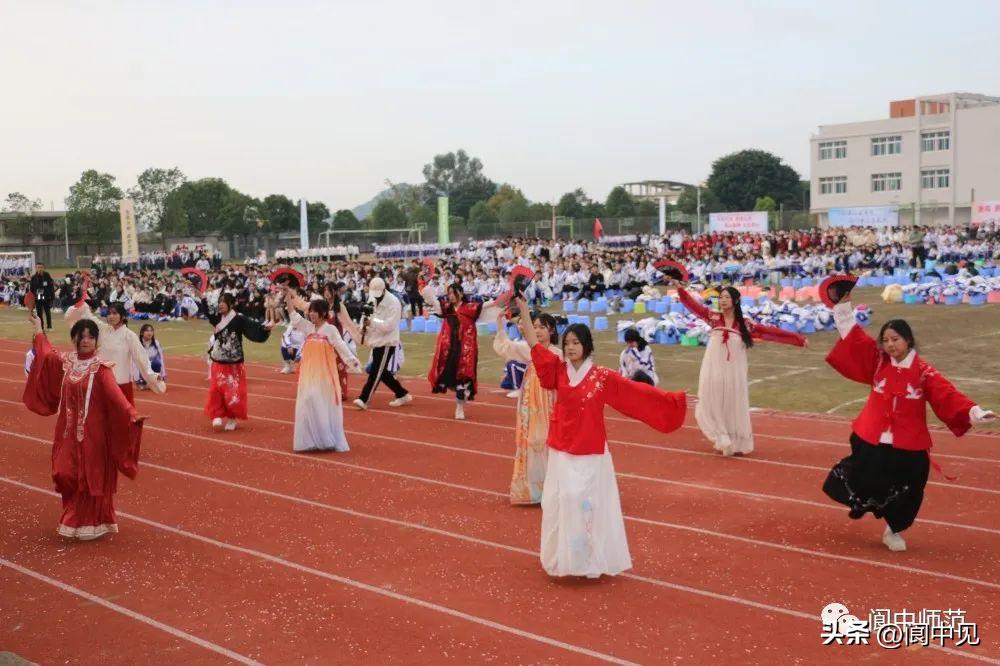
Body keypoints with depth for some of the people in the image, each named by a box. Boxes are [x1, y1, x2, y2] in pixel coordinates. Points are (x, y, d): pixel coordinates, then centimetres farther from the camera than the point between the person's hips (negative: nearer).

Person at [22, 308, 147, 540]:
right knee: (67, 474, 8)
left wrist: (132, 415, -41)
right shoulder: (66, 361, 5)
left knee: (92, 476, 1)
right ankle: (75, 520, 25)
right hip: (69, 430, 6)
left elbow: (115, 393, -26)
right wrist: (38, 329, 40)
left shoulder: (100, 367, -13)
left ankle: (93, 523, 13)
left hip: (92, 431, -5)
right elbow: (47, 352, 27)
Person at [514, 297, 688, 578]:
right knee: (562, 502, 3)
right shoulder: (558, 370, 0)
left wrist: (670, 400, -9)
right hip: (562, 451, 2)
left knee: (588, 503, 0)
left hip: (591, 452, -2)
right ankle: (564, 558, 16)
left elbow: (638, 392, -5)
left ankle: (591, 559, 12)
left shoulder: (602, 377, -6)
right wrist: (523, 309, -5)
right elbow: (534, 344, -1)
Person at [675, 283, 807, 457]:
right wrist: (680, 288, -17)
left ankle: (737, 444, 18)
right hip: (714, 371, 0)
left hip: (734, 373, 0)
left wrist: (798, 339, 1)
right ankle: (724, 441, 14)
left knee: (734, 407, 7)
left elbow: (770, 331, 2)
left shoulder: (745, 324, 1)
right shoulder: (714, 317, 2)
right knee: (714, 406, 1)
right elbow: (693, 304, -4)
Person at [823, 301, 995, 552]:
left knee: (904, 494, 10)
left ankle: (893, 531, 32)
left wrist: (974, 412, -29)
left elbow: (948, 396, -14)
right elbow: (853, 336, -1)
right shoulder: (878, 361, -2)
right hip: (872, 440, 1)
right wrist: (843, 302, -5)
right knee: (862, 484, 6)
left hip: (908, 447, -1)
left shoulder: (924, 372, -7)